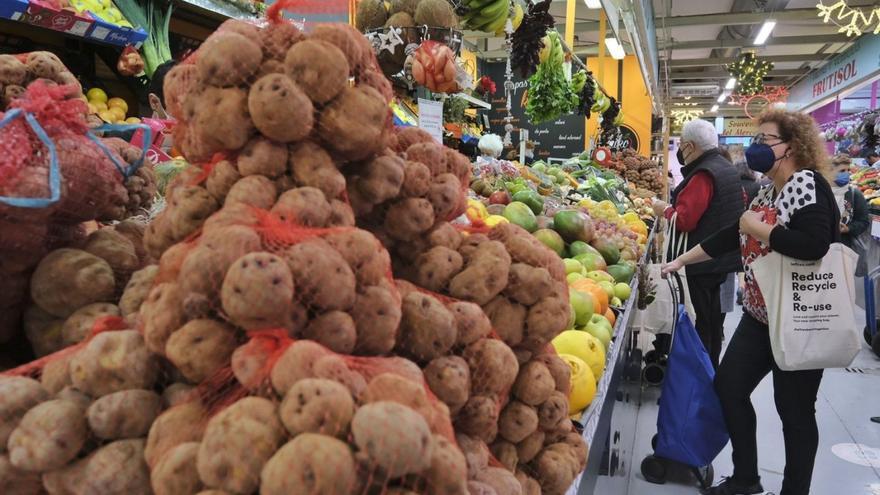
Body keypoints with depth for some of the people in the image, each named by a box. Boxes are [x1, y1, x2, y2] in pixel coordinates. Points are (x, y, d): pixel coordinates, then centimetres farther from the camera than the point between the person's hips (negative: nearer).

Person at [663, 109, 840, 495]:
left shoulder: (808, 183, -16)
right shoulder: (768, 190, 11)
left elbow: (813, 245, -31)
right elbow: (732, 236, 16)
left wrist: (758, 228, -18)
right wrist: (682, 260, 18)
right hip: (760, 315, 9)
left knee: (795, 410, 3)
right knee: (729, 386, 11)